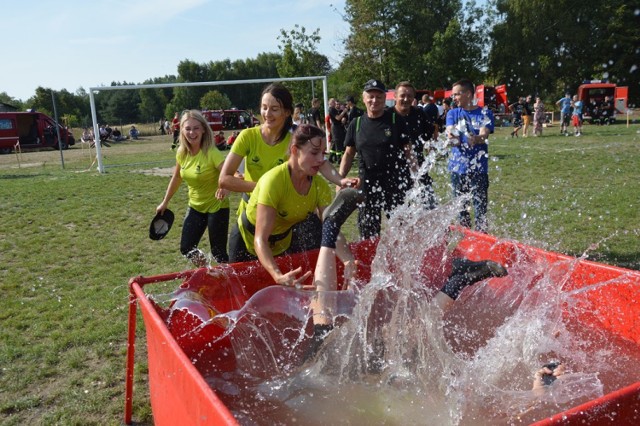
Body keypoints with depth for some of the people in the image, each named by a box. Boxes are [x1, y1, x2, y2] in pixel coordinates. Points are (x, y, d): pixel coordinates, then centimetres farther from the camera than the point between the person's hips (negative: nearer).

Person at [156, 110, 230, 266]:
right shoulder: (181, 153, -5)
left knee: (218, 252, -2)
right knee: (186, 249, 9)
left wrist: (225, 188, -54)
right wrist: (165, 202, 17)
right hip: (195, 206, 6)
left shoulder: (211, 153, -24)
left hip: (216, 207, -6)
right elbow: (176, 178, 11)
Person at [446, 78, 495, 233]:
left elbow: (484, 135, -14)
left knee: (480, 207, -4)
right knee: (460, 207, 10)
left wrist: (476, 139, -38)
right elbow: (451, 133, -7)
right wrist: (452, 138, -32)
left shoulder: (485, 114, 1)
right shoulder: (453, 113, 9)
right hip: (458, 168, 3)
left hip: (478, 168, -2)